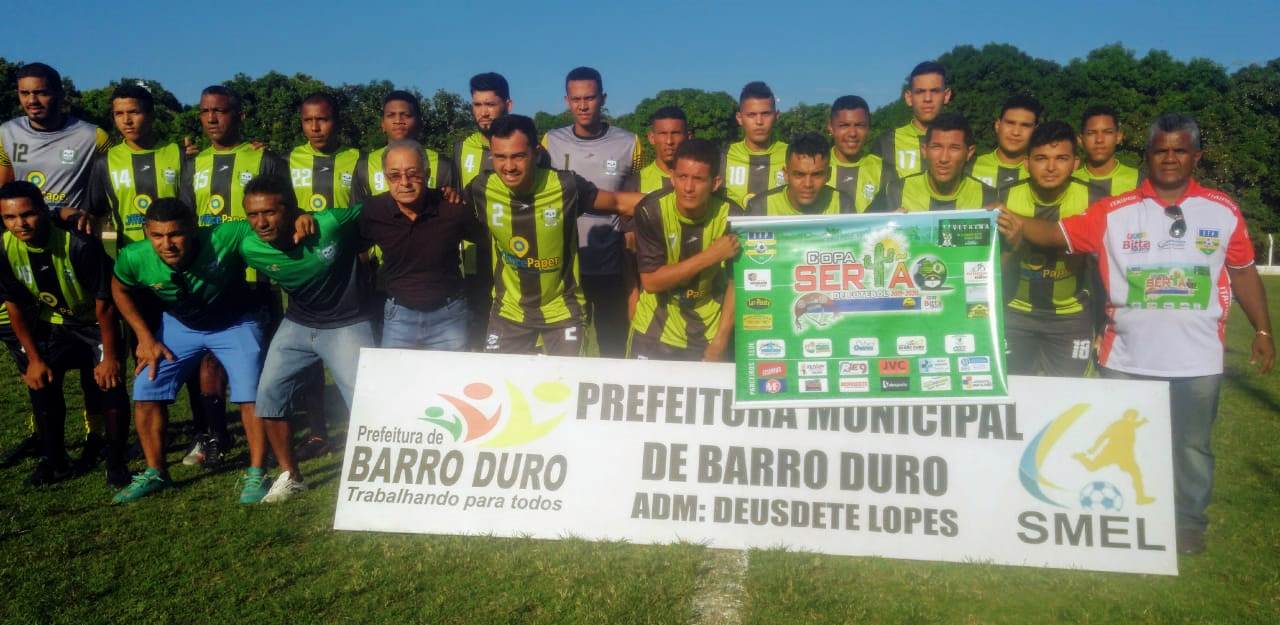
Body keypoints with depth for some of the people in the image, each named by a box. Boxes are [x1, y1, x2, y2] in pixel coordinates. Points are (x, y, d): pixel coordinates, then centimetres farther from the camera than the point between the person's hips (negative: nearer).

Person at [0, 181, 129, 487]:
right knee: (42, 384, -5)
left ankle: (115, 461, -1)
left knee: (109, 383, -17)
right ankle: (53, 461, 14)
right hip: (52, 325, 4)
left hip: (96, 324, -4)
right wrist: (33, 359, -5)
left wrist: (110, 357, -19)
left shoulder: (81, 245, -32)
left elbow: (105, 305, -23)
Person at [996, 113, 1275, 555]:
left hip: (1197, 359, 1)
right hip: (1128, 358, 0)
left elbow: (1243, 272, 9)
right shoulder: (1114, 212, -3)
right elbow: (1061, 233, -13)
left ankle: (1190, 521, 33)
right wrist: (1022, 227, -33)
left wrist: (1262, 329, 7)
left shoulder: (1223, 211, 2)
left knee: (1192, 445, 14)